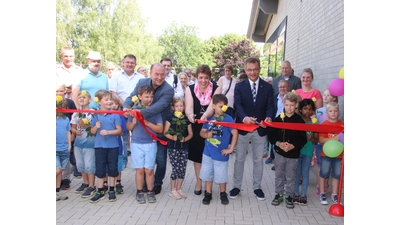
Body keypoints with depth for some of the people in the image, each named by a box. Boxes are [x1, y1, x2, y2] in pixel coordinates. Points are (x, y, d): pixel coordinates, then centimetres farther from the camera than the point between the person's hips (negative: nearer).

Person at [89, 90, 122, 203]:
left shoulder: (115, 114, -6)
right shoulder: (96, 115, 0)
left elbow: (119, 130, -7)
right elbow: (92, 131, 6)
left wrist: (108, 132, -19)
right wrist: (96, 127, -14)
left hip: (113, 146, -1)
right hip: (99, 146, 2)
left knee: (112, 168, 8)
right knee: (100, 168, 9)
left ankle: (112, 190, 21)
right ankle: (100, 191, 20)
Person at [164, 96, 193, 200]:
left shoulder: (186, 119, 8)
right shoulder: (170, 118, -1)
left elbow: (190, 134, 10)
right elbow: (165, 132, -3)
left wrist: (185, 139, -8)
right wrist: (172, 137, -20)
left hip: (184, 147, 4)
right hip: (173, 147, -4)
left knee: (182, 169, 6)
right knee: (176, 168, -4)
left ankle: (178, 189, 23)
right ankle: (172, 190, 12)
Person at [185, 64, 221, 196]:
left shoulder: (216, 89, -7)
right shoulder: (190, 89, -3)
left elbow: (212, 106, -22)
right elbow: (188, 107, -15)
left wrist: (205, 116, -43)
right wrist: (190, 115, -39)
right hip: (196, 128, 1)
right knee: (197, 155, 9)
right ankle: (198, 183, 24)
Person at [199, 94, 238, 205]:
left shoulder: (228, 119, -12)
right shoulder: (209, 118, -1)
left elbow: (235, 133, -13)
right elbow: (202, 132, 8)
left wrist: (231, 149, -13)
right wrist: (206, 135, -15)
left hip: (221, 154, -3)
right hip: (208, 153, 3)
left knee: (221, 176, 9)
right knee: (207, 174, 14)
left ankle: (223, 194, 31)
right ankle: (208, 194, 30)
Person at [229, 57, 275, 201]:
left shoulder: (268, 87, 3)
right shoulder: (239, 86, -1)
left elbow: (270, 106, -4)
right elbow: (238, 105, -13)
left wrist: (268, 117, -26)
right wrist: (244, 117, -33)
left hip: (260, 129, 1)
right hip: (242, 128, -1)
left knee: (258, 160, 13)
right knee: (239, 159, 10)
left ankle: (257, 187, 28)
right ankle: (236, 186, 24)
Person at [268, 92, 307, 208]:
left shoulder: (299, 120, -6)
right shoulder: (278, 119, -3)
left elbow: (303, 139, -6)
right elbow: (271, 135, -2)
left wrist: (293, 146, -20)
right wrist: (278, 143, -19)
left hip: (293, 154, -1)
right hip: (279, 152, 1)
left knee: (290, 177, 10)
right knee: (279, 175, 13)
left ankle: (289, 196, 26)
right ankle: (278, 194, 28)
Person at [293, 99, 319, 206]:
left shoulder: (314, 123, 0)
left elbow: (316, 141, 3)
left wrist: (311, 138, -16)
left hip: (308, 151, 1)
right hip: (297, 150, -1)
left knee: (305, 173, 8)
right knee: (297, 172, 7)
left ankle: (303, 195, 18)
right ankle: (296, 193, 19)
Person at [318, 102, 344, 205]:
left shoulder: (342, 124, 2)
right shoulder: (324, 124, -7)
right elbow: (321, 140, -15)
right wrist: (334, 138, -25)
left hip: (339, 154, 3)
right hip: (326, 154, -3)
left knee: (337, 175, 11)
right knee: (323, 174, 7)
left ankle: (334, 195, 24)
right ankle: (322, 194, 21)